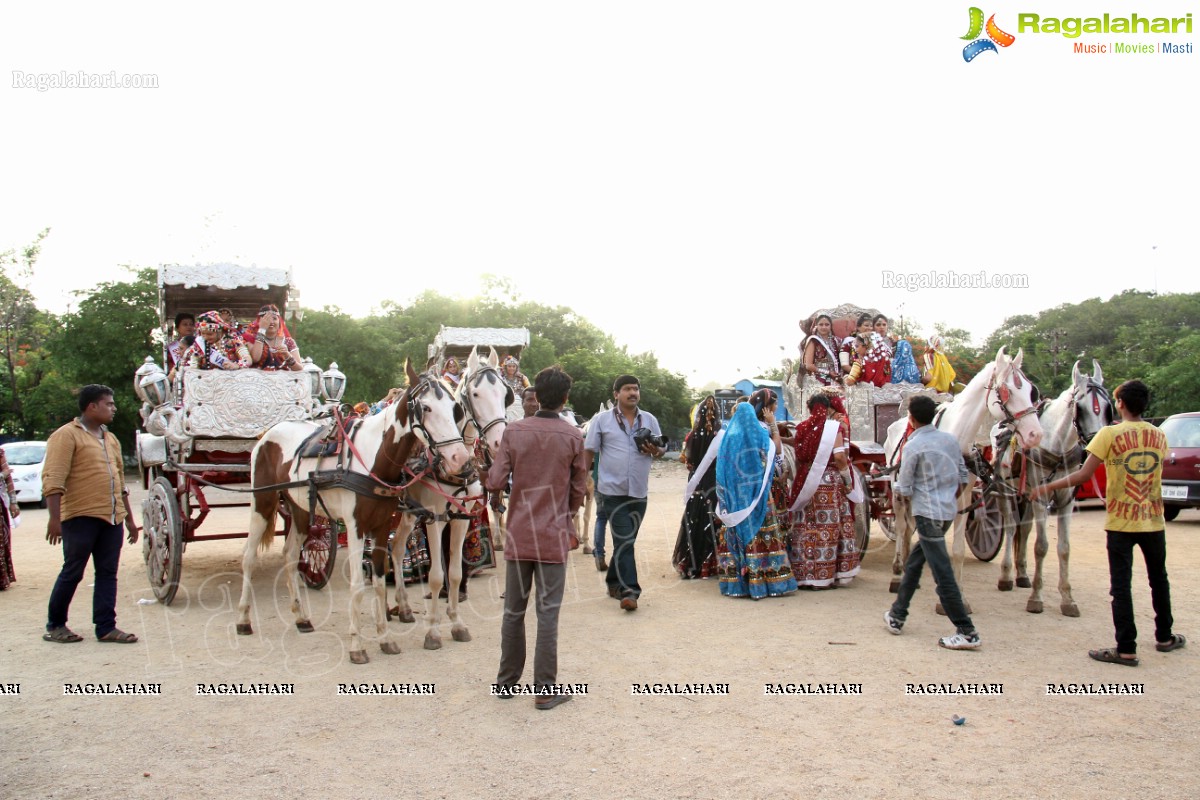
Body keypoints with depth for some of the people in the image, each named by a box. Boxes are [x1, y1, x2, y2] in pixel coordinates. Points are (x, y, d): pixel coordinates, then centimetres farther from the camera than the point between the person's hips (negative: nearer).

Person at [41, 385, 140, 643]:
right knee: (72, 573, 2)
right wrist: (55, 517, -22)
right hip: (81, 516, -7)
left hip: (112, 518, 7)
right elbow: (53, 479, -14)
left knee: (107, 573, 6)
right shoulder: (67, 436, -5)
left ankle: (106, 627, 10)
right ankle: (54, 626, 17)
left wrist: (129, 518, 22)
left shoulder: (110, 439, 19)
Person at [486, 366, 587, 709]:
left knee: (513, 611, 14)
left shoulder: (514, 432, -4)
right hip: (555, 535, -2)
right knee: (548, 613, 3)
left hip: (519, 534, 2)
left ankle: (507, 681, 25)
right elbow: (579, 488, 1)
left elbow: (495, 481, -8)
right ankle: (545, 690, 8)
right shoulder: (573, 437, -6)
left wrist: (492, 470, 15)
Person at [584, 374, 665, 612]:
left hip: (639, 492, 4)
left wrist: (655, 451, -8)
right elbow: (589, 452, 2)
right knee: (624, 542, -10)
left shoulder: (649, 420, 9)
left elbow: (661, 448, 15)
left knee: (626, 541, 14)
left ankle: (614, 582, 31)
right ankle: (629, 591, -8)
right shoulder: (602, 420, 0)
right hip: (613, 490, -4)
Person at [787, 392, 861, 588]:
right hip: (829, 482, -4)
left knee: (806, 527, 7)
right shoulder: (833, 427, -5)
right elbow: (839, 456, -13)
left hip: (806, 483, 4)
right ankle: (823, 576, 2)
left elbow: (798, 458, 10)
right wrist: (848, 480, -3)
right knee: (827, 526, 1)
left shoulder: (802, 428, 8)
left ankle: (803, 574, 11)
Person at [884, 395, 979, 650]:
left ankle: (967, 633, -3)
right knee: (913, 563, 20)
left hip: (928, 513, -8)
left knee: (942, 574, -4)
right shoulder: (950, 440, 8)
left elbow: (904, 490, -9)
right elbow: (963, 478, 14)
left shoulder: (912, 446, -13)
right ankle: (897, 616, 27)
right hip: (949, 511, 8)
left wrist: (898, 489, 12)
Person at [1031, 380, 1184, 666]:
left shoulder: (1110, 434, -12)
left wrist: (1048, 487, -6)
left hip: (1121, 522, -5)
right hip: (1154, 521, 5)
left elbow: (1084, 475, -15)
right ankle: (1165, 637, 34)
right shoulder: (1159, 435, 4)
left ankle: (1127, 649, 0)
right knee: (1159, 580, 21)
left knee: (1121, 585, -1)